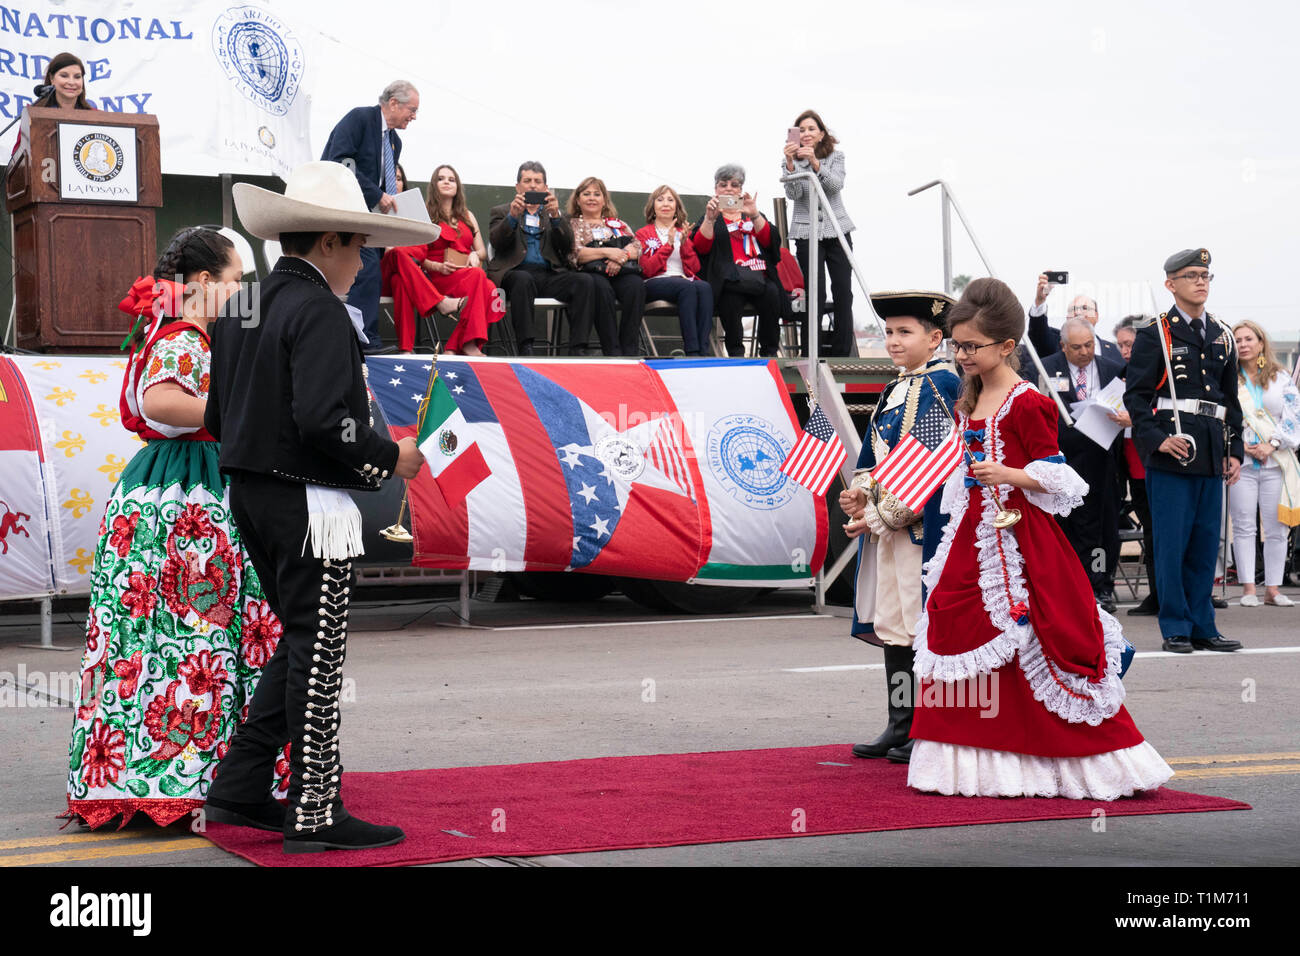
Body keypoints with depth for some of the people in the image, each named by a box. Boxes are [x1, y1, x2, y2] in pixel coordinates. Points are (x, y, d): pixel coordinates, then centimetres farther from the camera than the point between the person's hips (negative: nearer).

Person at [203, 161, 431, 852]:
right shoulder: (320, 311, -15)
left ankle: (238, 788, 18)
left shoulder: (241, 305, 12)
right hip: (307, 502, -9)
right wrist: (390, 457, -12)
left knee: (301, 642, 18)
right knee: (317, 653, -1)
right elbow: (323, 420, -25)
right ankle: (315, 814, 4)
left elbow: (219, 417, 15)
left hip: (249, 494, 9)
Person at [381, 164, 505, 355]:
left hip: (464, 273, 2)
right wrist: (437, 266, -15)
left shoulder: (467, 216, 25)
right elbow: (416, 255, 2)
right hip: (433, 277, -2)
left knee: (477, 275, -35)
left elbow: (482, 251, 24)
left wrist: (475, 255, 0)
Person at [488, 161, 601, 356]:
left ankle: (578, 349, -34)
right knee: (523, 279, -39)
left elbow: (568, 246, 5)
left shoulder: (557, 215, 25)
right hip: (516, 272, -2)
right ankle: (525, 347, -43)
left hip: (550, 274, 3)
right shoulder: (501, 212, 21)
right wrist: (513, 216, -16)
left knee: (586, 281, -27)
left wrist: (556, 216, -11)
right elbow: (496, 241, 1)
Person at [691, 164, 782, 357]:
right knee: (730, 297, -38)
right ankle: (735, 353, -29)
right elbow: (700, 247, 2)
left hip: (759, 276, 2)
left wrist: (754, 215, -10)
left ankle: (770, 351, -24)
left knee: (771, 293, -33)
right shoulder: (710, 218, 22)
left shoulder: (753, 216, 28)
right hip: (728, 277, -2)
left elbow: (769, 240, 5)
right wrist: (710, 218, -12)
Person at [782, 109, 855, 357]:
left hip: (837, 230, 2)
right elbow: (793, 194, -12)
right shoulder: (791, 161, 4)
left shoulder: (836, 156, 6)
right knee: (816, 294, -8)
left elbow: (836, 185, -12)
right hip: (807, 233, -1)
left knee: (843, 290, -2)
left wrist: (815, 163, -27)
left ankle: (843, 350, 5)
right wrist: (790, 163, -26)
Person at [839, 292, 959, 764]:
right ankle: (900, 726, 20)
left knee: (922, 623, -4)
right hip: (886, 525, 9)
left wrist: (879, 513, -17)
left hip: (922, 524, -9)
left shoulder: (941, 385, -10)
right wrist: (860, 493, -1)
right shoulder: (896, 389, 17)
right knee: (891, 623, 12)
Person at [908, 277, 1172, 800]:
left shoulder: (1028, 404, -10)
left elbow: (1054, 476, -10)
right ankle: (969, 761, 15)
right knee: (959, 635, 6)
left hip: (1020, 536, -8)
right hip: (974, 533, 8)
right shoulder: (967, 404, 13)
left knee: (1028, 638, -8)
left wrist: (1010, 474, -24)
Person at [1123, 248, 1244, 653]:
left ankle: (1202, 626, 14)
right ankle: (1176, 629, 2)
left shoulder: (1222, 338, 17)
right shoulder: (1155, 335, 1)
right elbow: (1135, 395, -5)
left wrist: (1234, 451, 13)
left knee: (1205, 544, 7)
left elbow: (1231, 401, 21)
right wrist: (1157, 440, -17)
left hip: (1212, 455, 5)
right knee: (1171, 544, -4)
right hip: (1171, 453, -5)